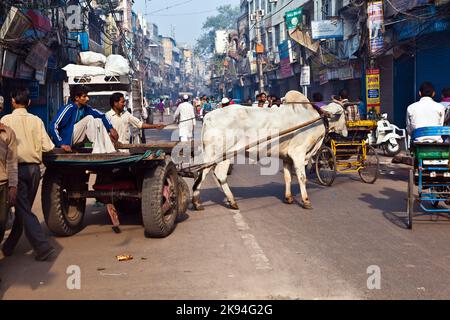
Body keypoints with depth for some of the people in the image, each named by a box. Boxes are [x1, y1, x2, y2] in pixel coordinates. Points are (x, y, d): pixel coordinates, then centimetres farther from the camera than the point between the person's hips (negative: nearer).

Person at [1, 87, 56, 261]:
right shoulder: (36, 120, 1)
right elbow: (47, 147, -2)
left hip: (18, 168, -4)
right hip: (34, 168, 4)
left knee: (23, 210, -1)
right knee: (24, 208, 16)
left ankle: (42, 247, -11)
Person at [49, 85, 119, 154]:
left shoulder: (85, 109, 1)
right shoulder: (68, 109, -19)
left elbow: (102, 115, 6)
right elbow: (53, 126, -23)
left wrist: (111, 129, -8)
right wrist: (62, 144, -28)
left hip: (76, 139, 8)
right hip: (66, 140, -8)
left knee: (98, 121, -2)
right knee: (89, 119, -18)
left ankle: (109, 150, -14)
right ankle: (97, 149, -21)